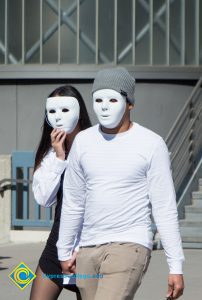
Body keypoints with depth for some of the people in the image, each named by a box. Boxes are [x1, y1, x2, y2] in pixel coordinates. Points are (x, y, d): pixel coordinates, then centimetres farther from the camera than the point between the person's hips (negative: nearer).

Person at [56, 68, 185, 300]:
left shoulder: (152, 145, -7)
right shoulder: (83, 142, 6)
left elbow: (165, 209, -7)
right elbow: (72, 203, 16)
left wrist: (176, 266, -9)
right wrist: (64, 252, 20)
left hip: (130, 247, -6)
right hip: (89, 249, 6)